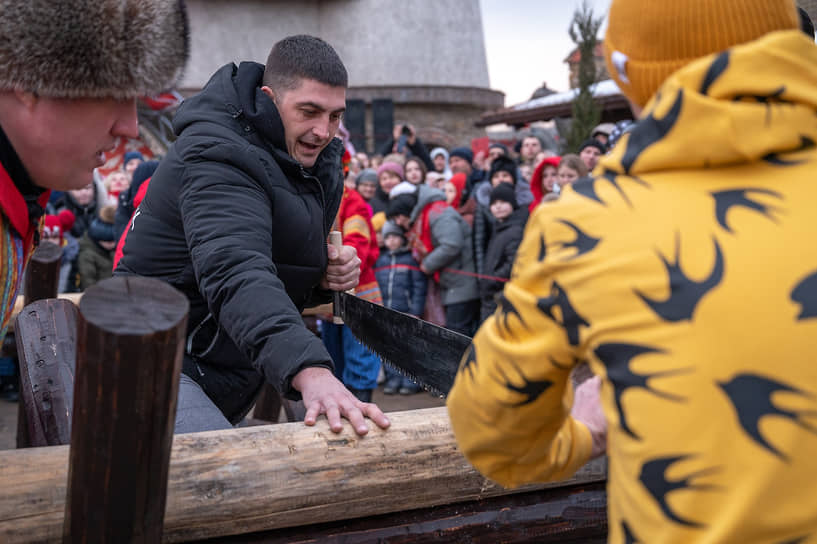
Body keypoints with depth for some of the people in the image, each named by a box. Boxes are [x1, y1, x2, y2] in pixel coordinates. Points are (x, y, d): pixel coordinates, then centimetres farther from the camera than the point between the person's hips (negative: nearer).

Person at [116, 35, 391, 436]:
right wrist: (310, 372, -51)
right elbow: (236, 275, -36)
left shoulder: (320, 167, 9)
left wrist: (327, 277, -4)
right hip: (160, 365, -9)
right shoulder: (218, 156, -19)